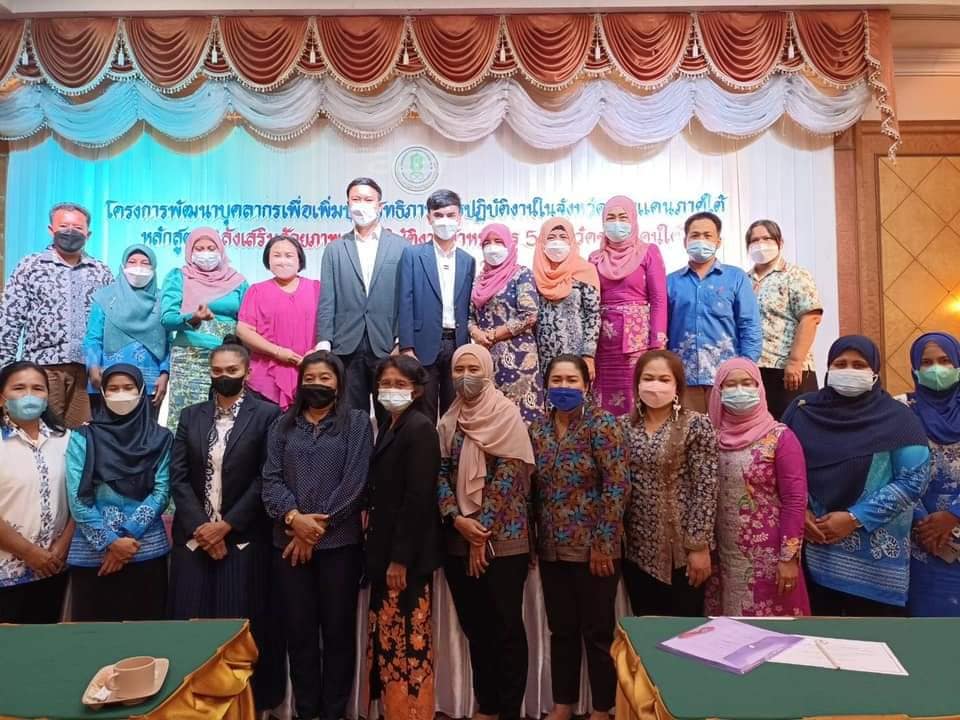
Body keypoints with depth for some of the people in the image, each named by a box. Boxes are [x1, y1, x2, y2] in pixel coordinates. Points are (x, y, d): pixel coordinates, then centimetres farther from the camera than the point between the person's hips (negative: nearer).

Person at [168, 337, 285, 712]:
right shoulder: (190, 416, 10)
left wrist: (226, 524, -11)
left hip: (243, 537, -3)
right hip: (194, 536, 3)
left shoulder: (267, 415, -3)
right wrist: (200, 526, -7)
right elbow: (178, 477, 4)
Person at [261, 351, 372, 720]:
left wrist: (318, 526, -10)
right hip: (289, 542, 2)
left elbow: (355, 481, -6)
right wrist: (294, 517, -14)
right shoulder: (283, 424, 11)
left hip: (340, 541, -2)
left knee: (338, 628, 6)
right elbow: (270, 479, 3)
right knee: (299, 629, 9)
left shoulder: (357, 422, 2)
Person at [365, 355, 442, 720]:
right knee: (387, 636, 16)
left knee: (408, 638, 2)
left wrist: (400, 558, -19)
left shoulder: (420, 428, -15)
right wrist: (381, 553, 11)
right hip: (386, 548, 9)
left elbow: (419, 498, -20)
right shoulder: (389, 427, 12)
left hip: (406, 555, -9)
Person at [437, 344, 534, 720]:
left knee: (506, 626, 4)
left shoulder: (507, 415, -6)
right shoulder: (448, 421, 8)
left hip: (502, 539, -5)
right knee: (474, 625, 14)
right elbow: (440, 474, 4)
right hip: (458, 540, 5)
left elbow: (508, 476, -13)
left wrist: (482, 533, -14)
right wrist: (457, 519, -12)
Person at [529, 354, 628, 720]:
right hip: (551, 549, 5)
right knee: (561, 630, 16)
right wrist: (533, 538, 7)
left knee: (598, 632, 8)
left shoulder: (601, 423, -10)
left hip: (592, 547, -5)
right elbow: (534, 488, 10)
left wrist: (603, 543, -16)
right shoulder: (537, 428, 5)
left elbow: (617, 485, -14)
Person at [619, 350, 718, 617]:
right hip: (636, 547, 4)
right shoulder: (623, 425, 4)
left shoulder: (696, 425, -8)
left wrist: (700, 546, -14)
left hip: (681, 546, -4)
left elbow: (705, 488, -11)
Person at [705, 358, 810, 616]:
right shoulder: (712, 437, 3)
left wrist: (789, 558, -12)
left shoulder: (780, 437, -8)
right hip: (723, 557, 4)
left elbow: (795, 501, -10)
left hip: (768, 557, -4)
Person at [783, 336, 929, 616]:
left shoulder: (897, 418, -2)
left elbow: (913, 479, -8)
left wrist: (855, 519, -13)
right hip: (814, 550, 2)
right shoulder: (802, 411, 4)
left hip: (875, 556, -2)